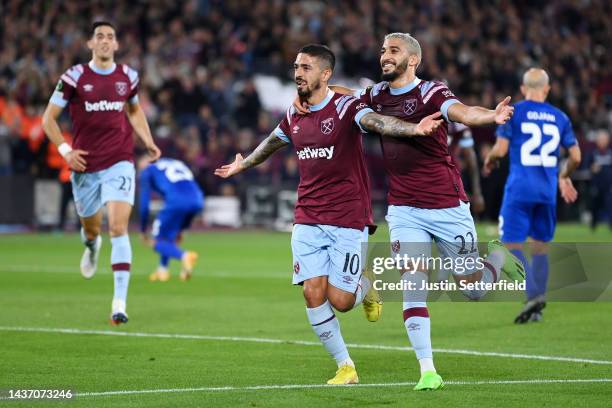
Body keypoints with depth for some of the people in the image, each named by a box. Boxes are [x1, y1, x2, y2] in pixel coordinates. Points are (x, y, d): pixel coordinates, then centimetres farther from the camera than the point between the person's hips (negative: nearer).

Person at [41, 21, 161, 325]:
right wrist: (65, 149, -10)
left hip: (119, 165, 0)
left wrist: (148, 141, 12)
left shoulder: (128, 77, 4)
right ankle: (91, 245, 58)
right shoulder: (74, 78, -4)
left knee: (118, 229, -15)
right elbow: (49, 118, 1)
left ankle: (119, 303, -17)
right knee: (91, 228, 16)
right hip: (85, 166, 0)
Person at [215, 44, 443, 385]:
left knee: (340, 301, -9)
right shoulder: (294, 117, 8)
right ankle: (345, 367, 7)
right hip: (307, 219, 5)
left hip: (348, 219, -5)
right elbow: (270, 144, 30)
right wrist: (242, 165, 47)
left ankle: (366, 284, 28)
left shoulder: (346, 108, -10)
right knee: (313, 293, -6)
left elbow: (378, 122, -30)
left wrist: (414, 128, -51)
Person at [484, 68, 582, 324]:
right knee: (540, 245, 13)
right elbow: (575, 157, 9)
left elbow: (500, 149, -8)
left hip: (519, 189, -4)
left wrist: (489, 162, 13)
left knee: (512, 244, -1)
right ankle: (536, 310, 10)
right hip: (547, 190, 4)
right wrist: (564, 177, 27)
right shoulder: (560, 117, 9)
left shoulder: (513, 112, -1)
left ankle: (533, 294, -22)